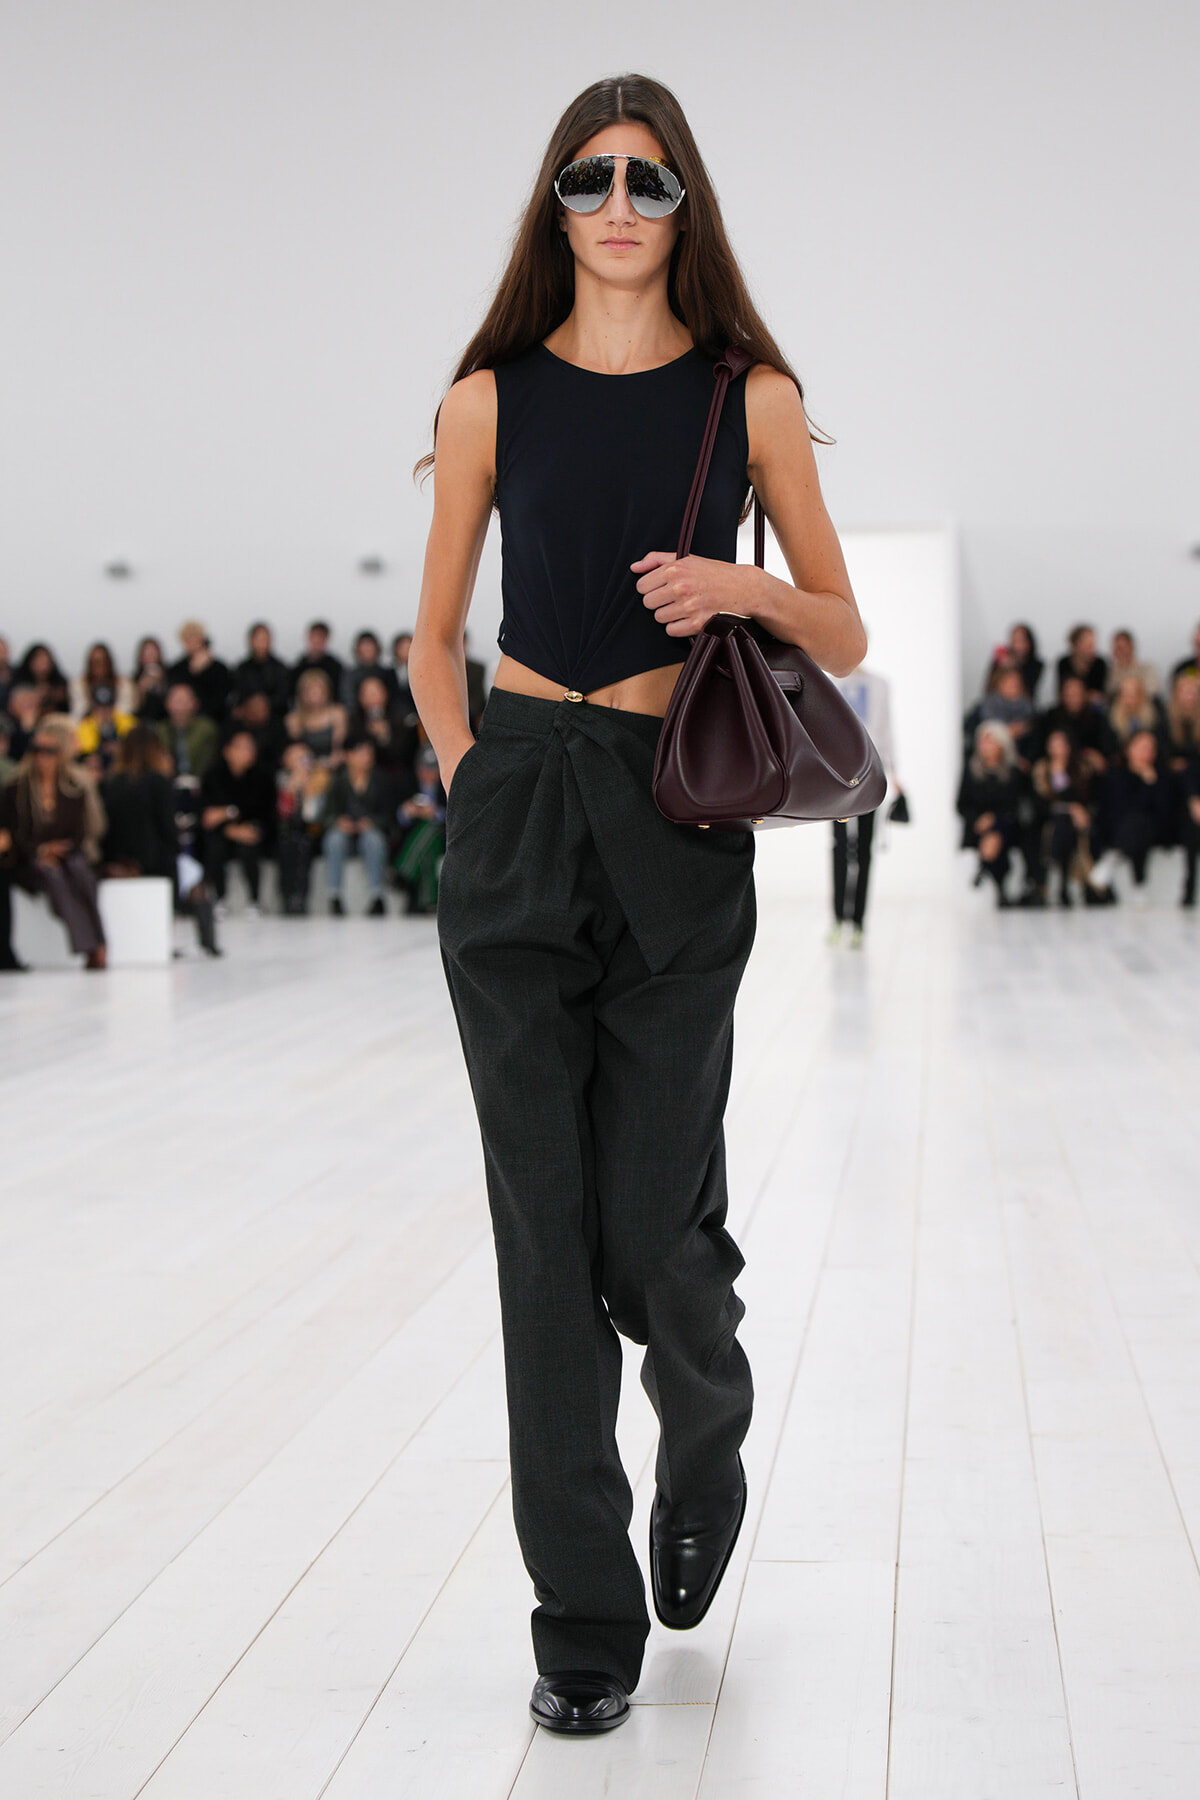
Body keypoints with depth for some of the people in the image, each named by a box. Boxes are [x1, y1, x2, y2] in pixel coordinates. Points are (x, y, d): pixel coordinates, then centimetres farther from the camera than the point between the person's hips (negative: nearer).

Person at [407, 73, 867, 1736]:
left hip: (679, 824, -1)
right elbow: (435, 636, 13)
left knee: (650, 1221, -2)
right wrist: (464, 768, -2)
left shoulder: (749, 393, 5)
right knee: (547, 1224, 0)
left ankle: (707, 1449, 35)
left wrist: (745, 585, -11)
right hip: (514, 827, 1)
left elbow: (843, 637, 7)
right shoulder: (494, 394, 8)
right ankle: (586, 1618, 11)